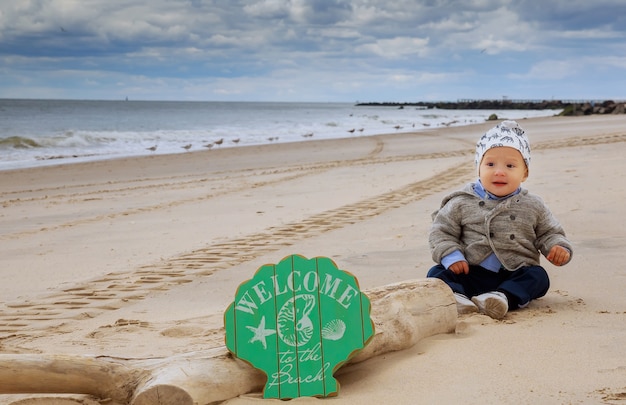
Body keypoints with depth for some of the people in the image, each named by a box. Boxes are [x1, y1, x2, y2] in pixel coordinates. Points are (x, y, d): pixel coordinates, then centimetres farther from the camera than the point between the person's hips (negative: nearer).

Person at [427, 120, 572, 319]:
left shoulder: (532, 206, 8)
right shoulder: (462, 204, 3)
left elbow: (548, 233, 15)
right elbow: (441, 231, 6)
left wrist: (559, 248, -8)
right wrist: (450, 256, -11)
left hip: (514, 276, 1)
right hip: (472, 274, -1)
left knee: (538, 276, -27)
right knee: (437, 273, -21)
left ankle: (504, 297, -49)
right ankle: (455, 297, -49)